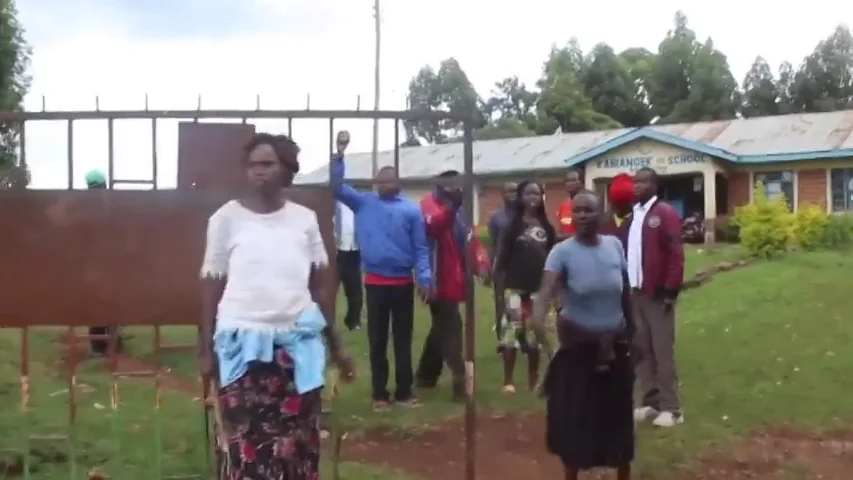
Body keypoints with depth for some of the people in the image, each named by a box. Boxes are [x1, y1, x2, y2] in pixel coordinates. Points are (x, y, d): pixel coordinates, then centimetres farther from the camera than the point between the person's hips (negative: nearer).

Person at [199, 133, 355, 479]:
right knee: (245, 443, -1)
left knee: (299, 443, 7)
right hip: (243, 342, -2)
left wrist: (336, 344, 11)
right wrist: (206, 350, 2)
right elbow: (212, 287, 3)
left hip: (298, 341, 2)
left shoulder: (305, 219, 4)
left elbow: (322, 284, 10)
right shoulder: (227, 218, -1)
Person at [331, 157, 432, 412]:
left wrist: (425, 279, -9)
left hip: (403, 283, -1)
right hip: (375, 283, 1)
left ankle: (404, 392, 18)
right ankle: (380, 394, 16)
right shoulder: (364, 203, 5)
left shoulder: (411, 209, -1)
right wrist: (339, 156, -9)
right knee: (377, 340, 7)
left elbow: (420, 248, -2)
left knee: (403, 340, 9)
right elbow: (337, 186, 1)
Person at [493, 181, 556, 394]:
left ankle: (533, 379, 19)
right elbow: (501, 258, -1)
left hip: (539, 289, 3)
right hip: (515, 288, -3)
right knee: (511, 333, -6)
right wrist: (499, 290, -6)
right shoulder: (512, 225, 1)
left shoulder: (546, 227, 10)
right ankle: (508, 381, 2)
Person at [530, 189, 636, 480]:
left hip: (615, 346, 3)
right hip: (578, 346, -3)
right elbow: (546, 290, -28)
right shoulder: (562, 251, -15)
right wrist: (538, 317, -48)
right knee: (573, 417, 5)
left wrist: (631, 331, 10)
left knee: (618, 417, 14)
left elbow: (626, 292, 6)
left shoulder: (614, 245, -4)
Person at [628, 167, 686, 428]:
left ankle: (671, 408, 5)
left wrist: (671, 290, -16)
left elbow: (676, 254, -13)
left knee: (662, 351, -2)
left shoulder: (666, 213, -8)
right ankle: (650, 402, 20)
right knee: (642, 350, 10)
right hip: (635, 292, 7)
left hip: (657, 294, -7)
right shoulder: (632, 215, 13)